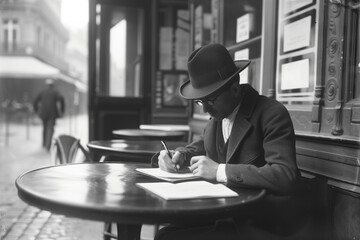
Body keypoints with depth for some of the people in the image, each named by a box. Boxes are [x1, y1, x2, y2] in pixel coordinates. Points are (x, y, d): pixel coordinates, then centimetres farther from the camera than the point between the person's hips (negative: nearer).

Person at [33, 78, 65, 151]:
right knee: (50, 129, -5)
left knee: (45, 127, 20)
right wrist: (62, 110, -11)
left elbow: (35, 101, 10)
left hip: (43, 112, 4)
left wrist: (37, 111, 19)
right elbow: (61, 98, -18)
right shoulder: (55, 91, 0)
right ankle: (47, 145, -18)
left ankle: (44, 143, 29)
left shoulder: (43, 92, 11)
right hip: (52, 113, -4)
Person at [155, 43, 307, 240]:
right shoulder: (218, 115, 4)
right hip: (223, 216, 7)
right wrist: (178, 155, 0)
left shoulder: (272, 114, -17)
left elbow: (286, 177, -28)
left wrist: (220, 171, -29)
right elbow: (204, 145, 22)